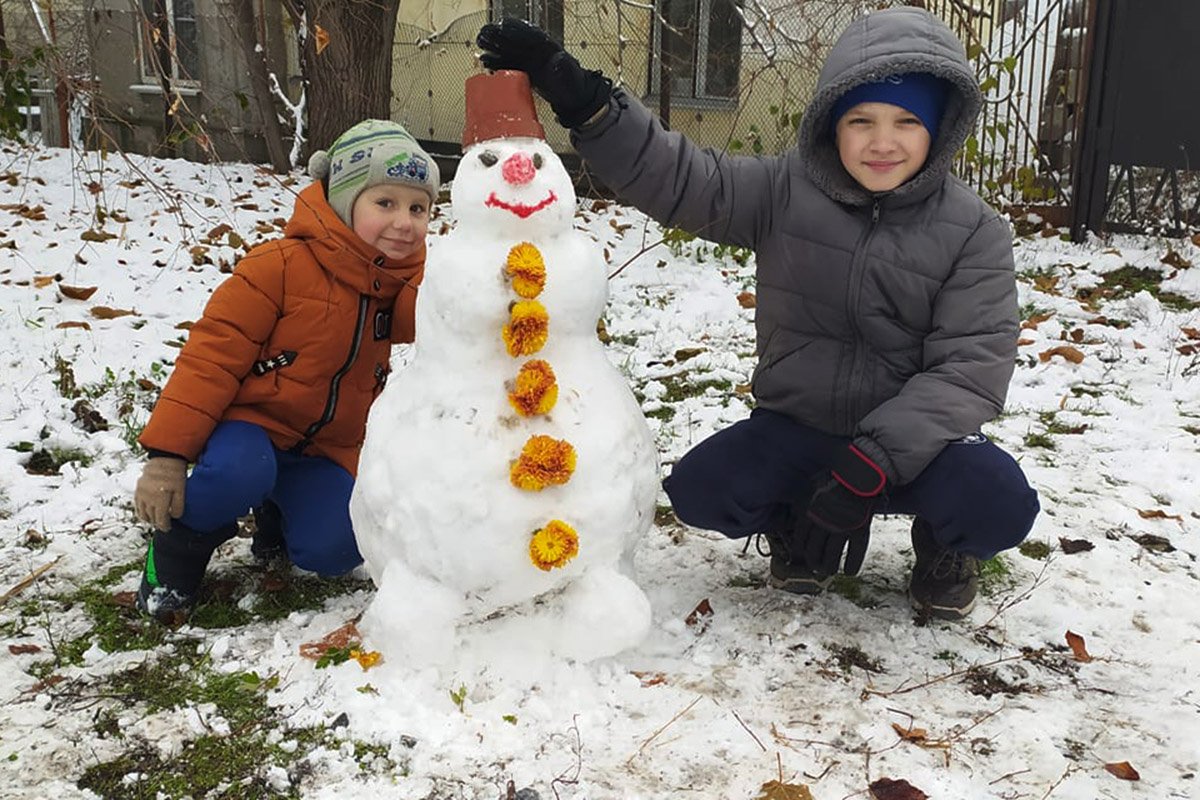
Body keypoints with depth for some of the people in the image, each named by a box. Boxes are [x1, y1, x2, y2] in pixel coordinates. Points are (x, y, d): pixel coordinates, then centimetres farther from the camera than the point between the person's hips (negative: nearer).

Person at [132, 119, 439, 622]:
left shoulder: (403, 279, -2)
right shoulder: (282, 265, -20)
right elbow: (213, 354, -19)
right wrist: (167, 453, -22)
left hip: (328, 445, 5)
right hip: (250, 419, -4)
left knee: (333, 552, -18)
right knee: (238, 473, -38)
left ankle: (277, 510, 19)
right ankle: (177, 546, -4)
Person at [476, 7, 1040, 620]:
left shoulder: (974, 234, -9)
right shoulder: (785, 191, -4)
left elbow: (973, 365, -17)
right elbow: (674, 178, -10)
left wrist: (872, 463, -30)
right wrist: (582, 100, -26)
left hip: (910, 437, -1)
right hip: (795, 426, 2)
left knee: (998, 504, -30)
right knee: (699, 491, -23)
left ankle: (945, 544, 8)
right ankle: (800, 525, 10)